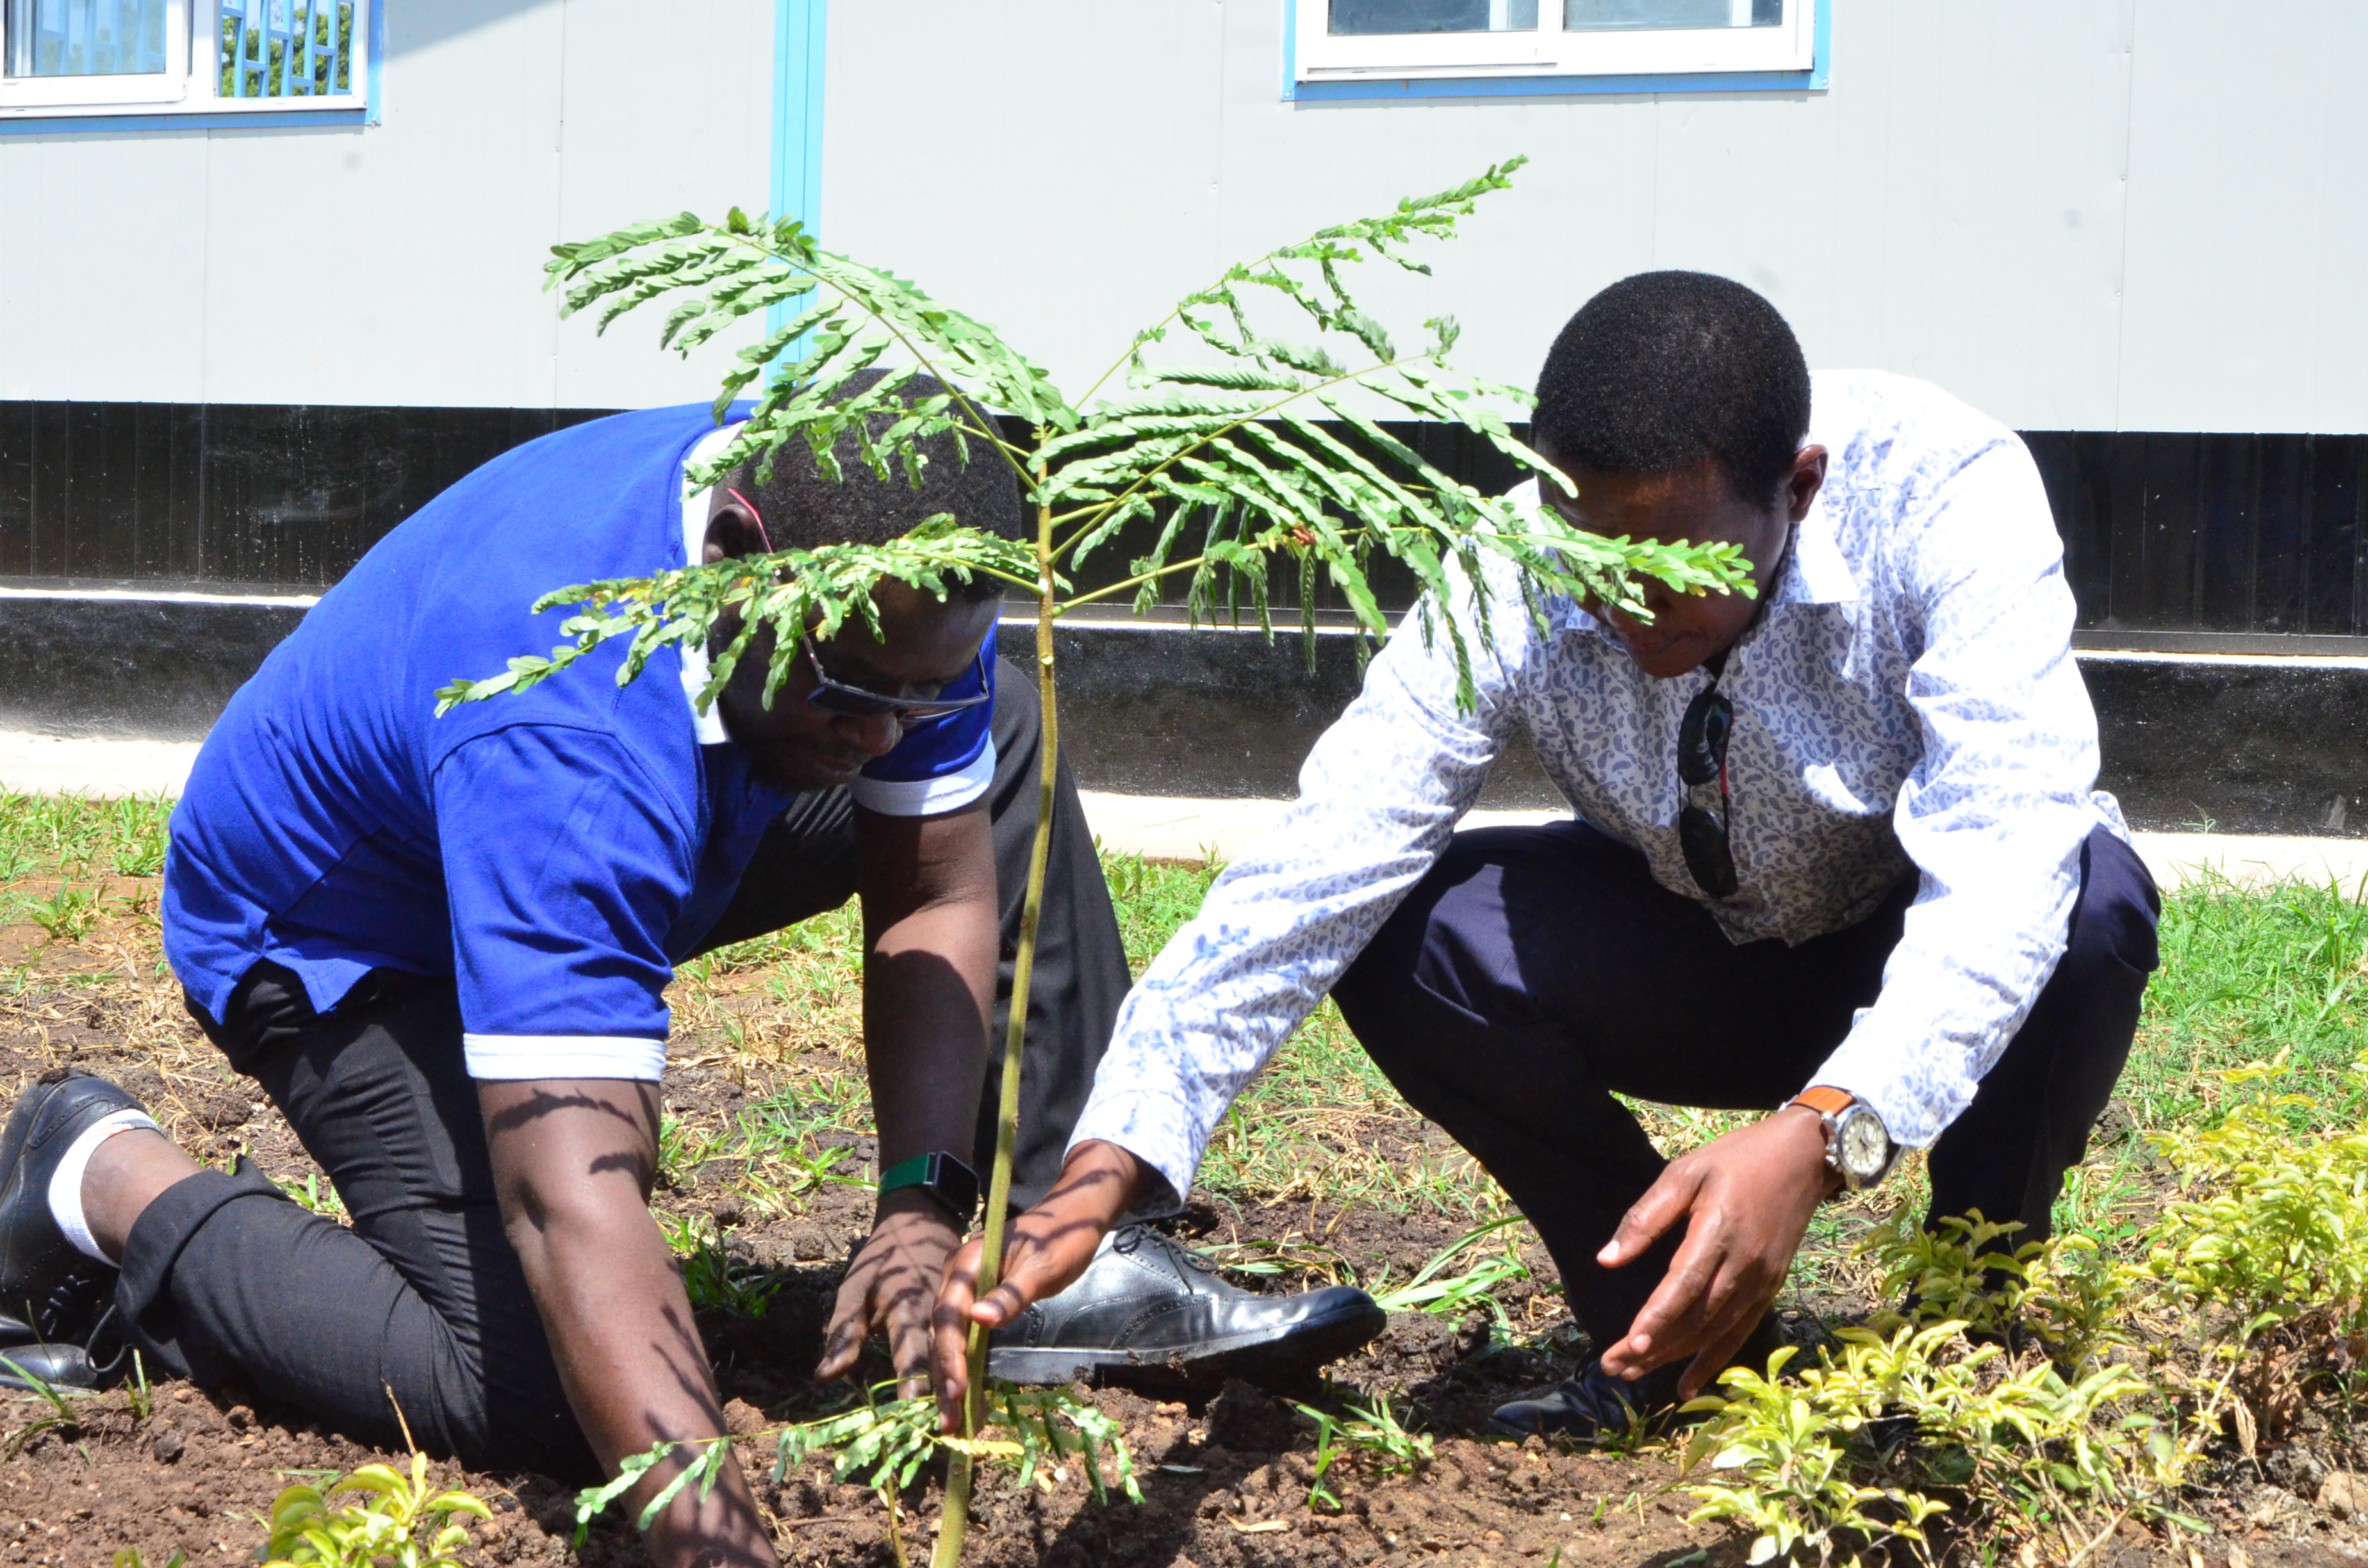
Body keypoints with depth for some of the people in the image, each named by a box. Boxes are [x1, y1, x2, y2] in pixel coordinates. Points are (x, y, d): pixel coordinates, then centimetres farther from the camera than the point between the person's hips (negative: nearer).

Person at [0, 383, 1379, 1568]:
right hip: (343, 943, -7)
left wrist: (924, 1206, -27)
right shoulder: (566, 732, -45)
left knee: (1006, 740, -3)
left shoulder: (881, 579, -22)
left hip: (607, 858, 8)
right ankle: (110, 1179, -4)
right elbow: (571, 1199, -51)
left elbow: (939, 896, -13)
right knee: (543, 1401, -24)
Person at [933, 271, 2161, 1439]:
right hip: (1699, 946, 2)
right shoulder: (1514, 585, -26)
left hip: (1951, 965, -2)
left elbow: (2004, 866, -43)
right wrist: (1105, 1168, -42)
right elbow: (1308, 880, -30)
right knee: (1400, 935, -24)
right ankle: (1675, 1346, -4)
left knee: (2090, 902, -36)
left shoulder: (1946, 496, -33)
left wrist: (1821, 1135, -59)